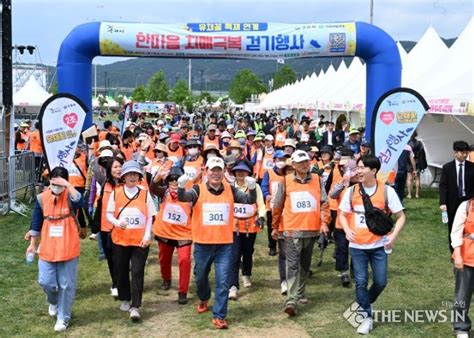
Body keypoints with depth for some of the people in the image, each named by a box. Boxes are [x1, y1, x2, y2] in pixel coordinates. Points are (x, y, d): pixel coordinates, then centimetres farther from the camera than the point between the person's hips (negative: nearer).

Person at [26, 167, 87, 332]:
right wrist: (32, 244, 10)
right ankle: (54, 302, 37)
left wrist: (68, 185, -35)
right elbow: (36, 222, 9)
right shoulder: (42, 198, 1)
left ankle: (63, 317, 20)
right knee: (46, 282, 4)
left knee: (66, 285, 5)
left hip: (68, 249, -3)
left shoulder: (70, 196, -9)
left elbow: (80, 202, -34)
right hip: (47, 249, 3)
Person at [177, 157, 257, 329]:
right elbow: (183, 198, -23)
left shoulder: (230, 190, 0)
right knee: (201, 276, 19)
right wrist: (181, 186, -46)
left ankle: (219, 316, 6)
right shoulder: (198, 189, -6)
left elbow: (250, 200, -8)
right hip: (202, 243, 0)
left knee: (223, 281, -3)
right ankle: (204, 299, 49)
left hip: (224, 244, 0)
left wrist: (252, 188, -29)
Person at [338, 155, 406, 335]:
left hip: (378, 245, -1)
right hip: (357, 245, 1)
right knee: (361, 282, 0)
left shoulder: (387, 191, -7)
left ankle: (363, 305, 32)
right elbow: (342, 214, 8)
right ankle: (366, 317, 15)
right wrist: (347, 229, -12)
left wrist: (394, 235, -17)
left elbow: (400, 216, -1)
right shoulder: (351, 191, -1)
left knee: (380, 282, 4)